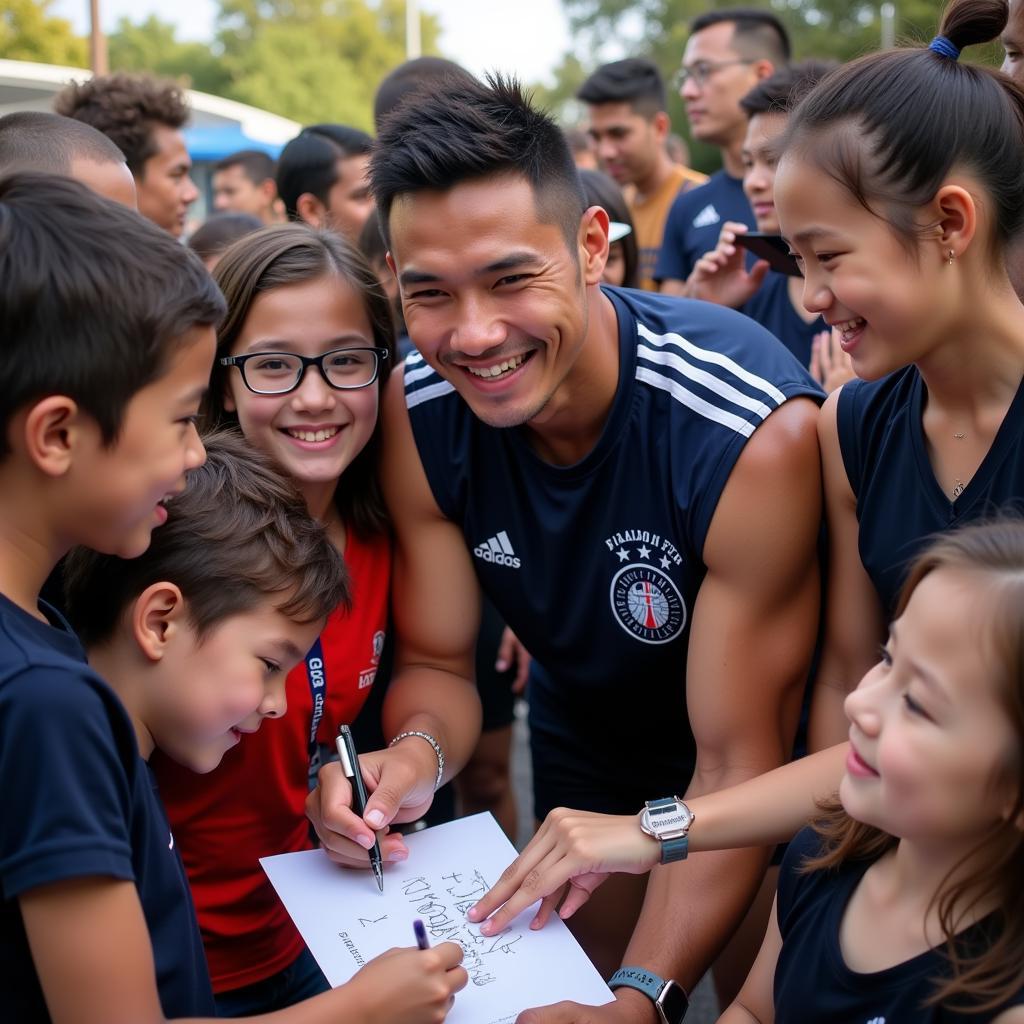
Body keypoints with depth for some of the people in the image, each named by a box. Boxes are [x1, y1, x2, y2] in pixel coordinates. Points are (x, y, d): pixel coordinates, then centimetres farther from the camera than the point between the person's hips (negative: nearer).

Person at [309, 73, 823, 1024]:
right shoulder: (418, 412, -22)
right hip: (582, 739, 4)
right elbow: (435, 660, -10)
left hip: (766, 749, -3)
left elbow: (737, 761, -31)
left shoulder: (754, 431, -36)